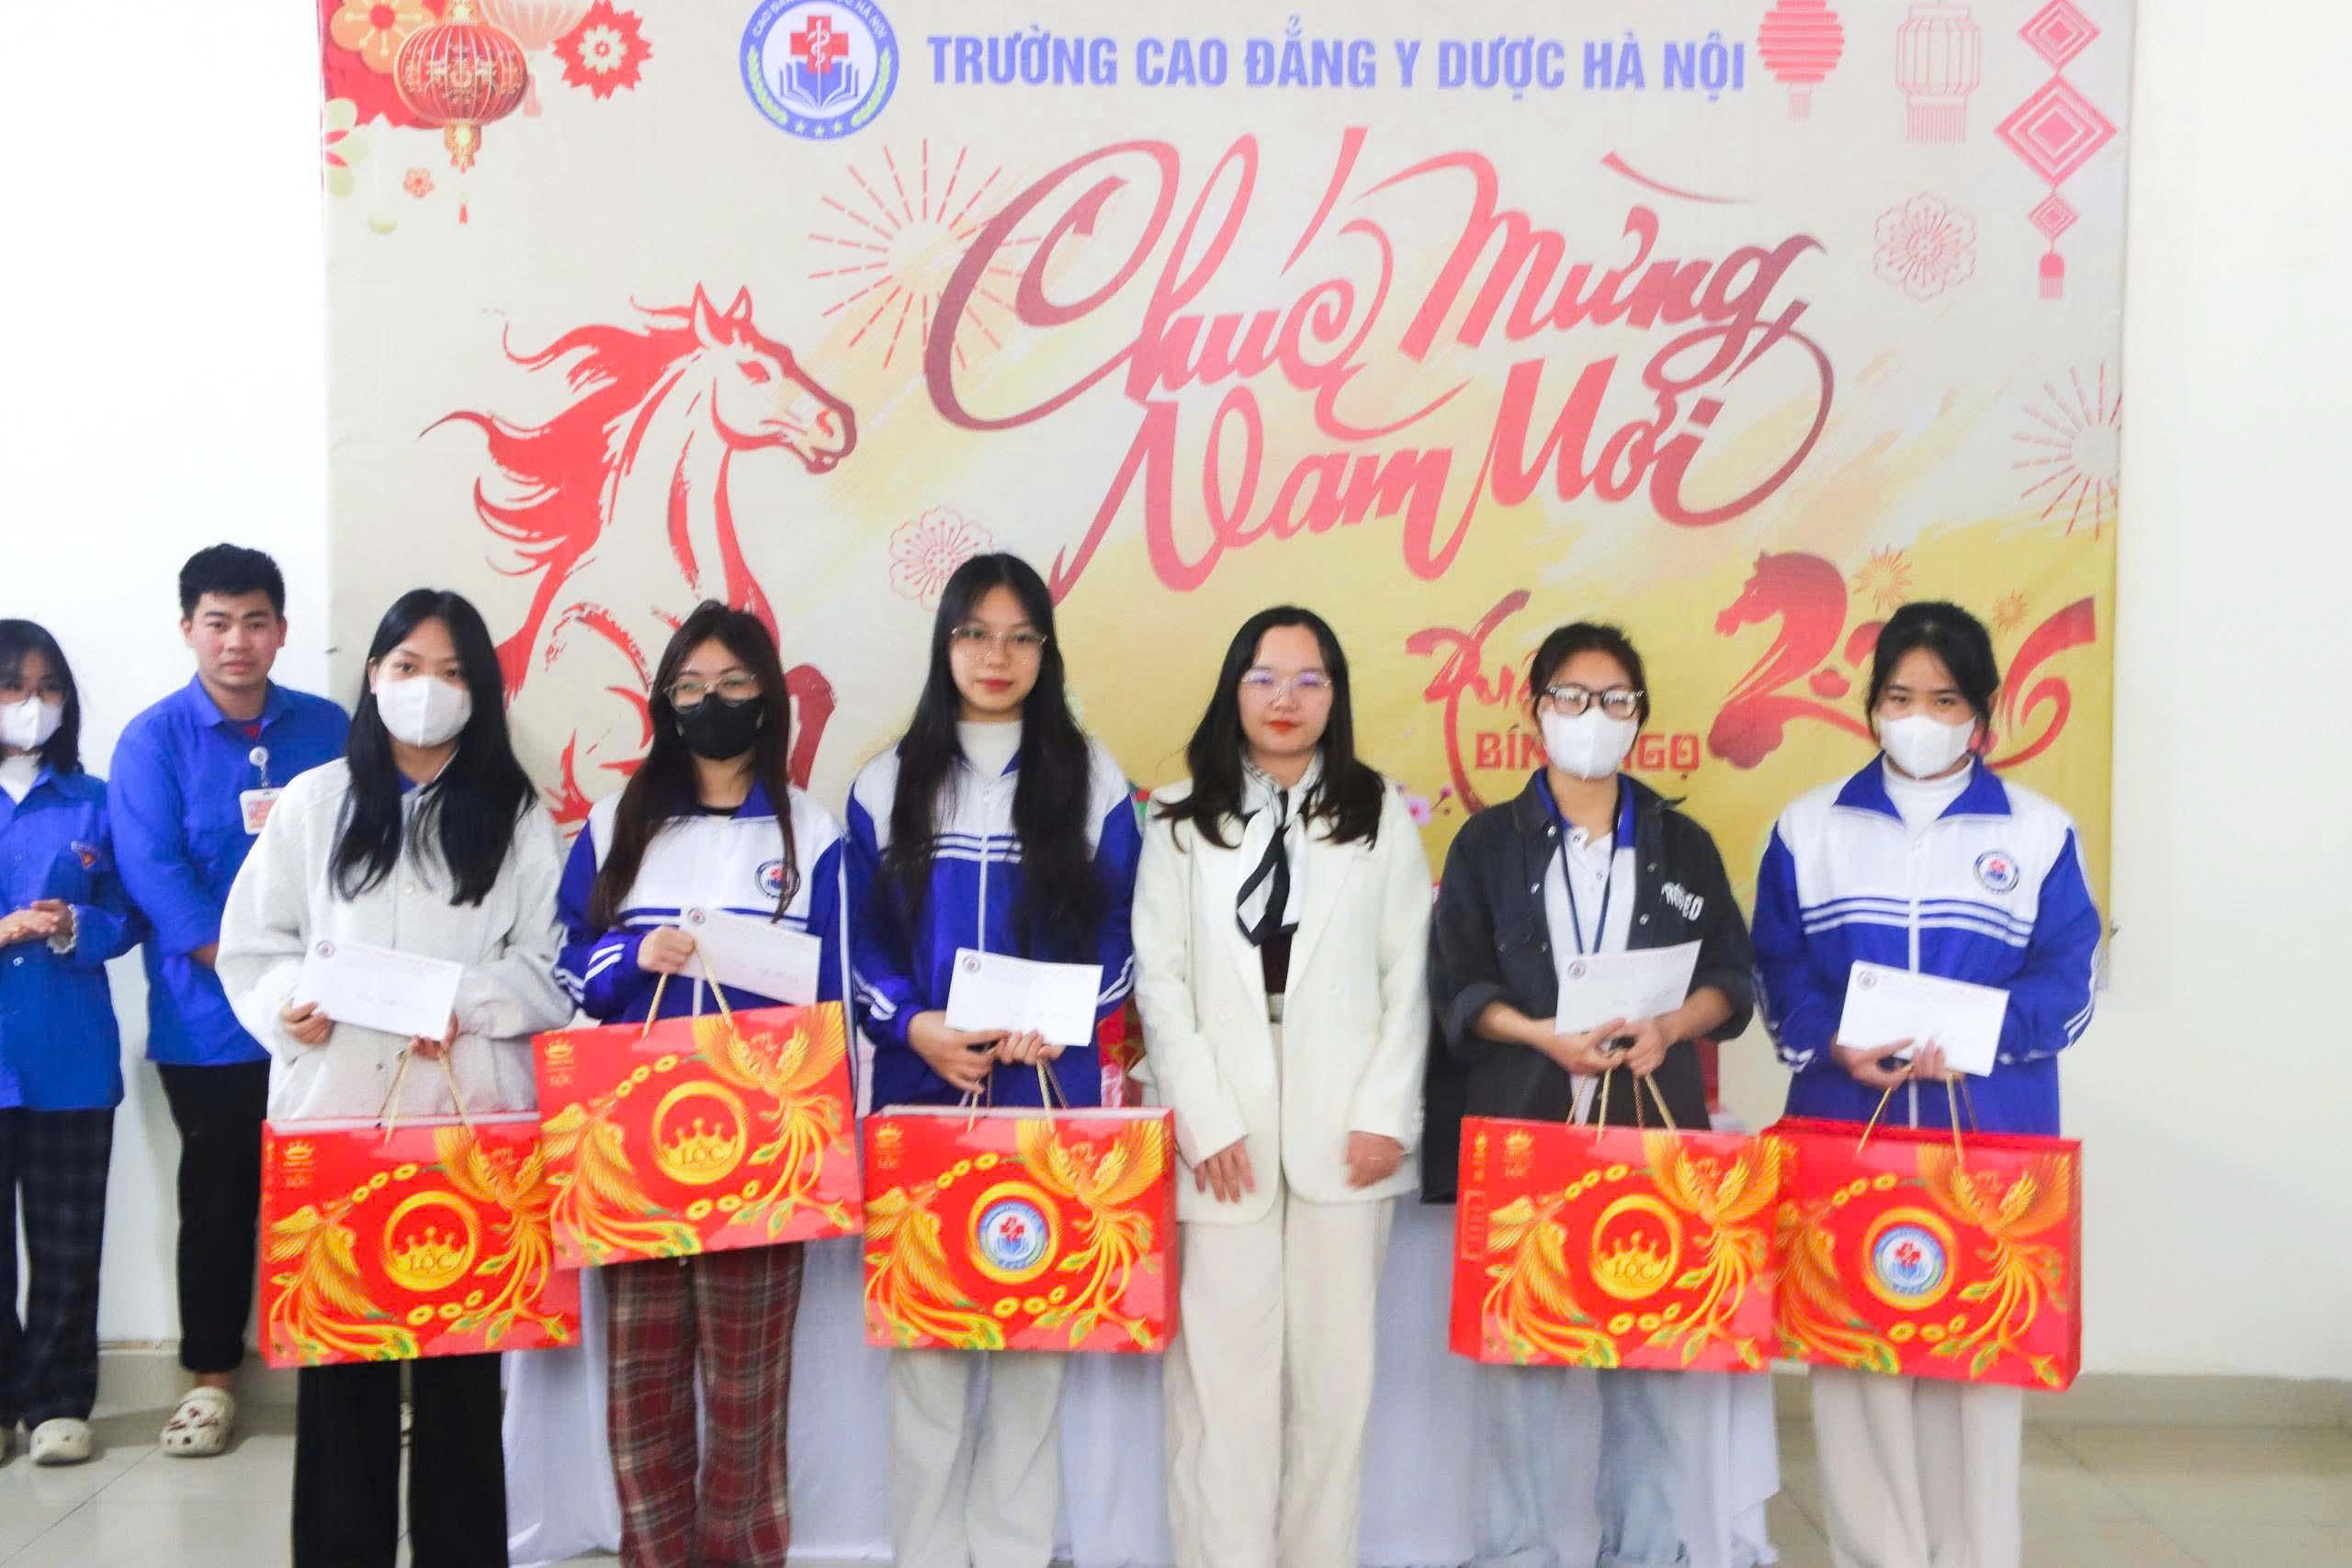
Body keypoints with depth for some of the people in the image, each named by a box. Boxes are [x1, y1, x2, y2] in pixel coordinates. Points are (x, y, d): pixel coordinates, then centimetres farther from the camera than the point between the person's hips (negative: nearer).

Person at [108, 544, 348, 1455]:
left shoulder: (327, 729, 6)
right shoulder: (153, 740, -1)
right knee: (217, 1200, 10)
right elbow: (154, 874, -10)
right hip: (208, 1019, -1)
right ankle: (211, 1374, 25)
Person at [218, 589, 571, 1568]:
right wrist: (289, 1008, -10)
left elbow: (554, 963, 3)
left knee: (463, 1343, 2)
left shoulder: (515, 816, 9)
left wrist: (466, 1007, -13)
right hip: (334, 1104, 1)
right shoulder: (314, 802, 11)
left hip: (471, 1110, 0)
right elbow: (253, 944, 9)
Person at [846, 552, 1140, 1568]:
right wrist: (913, 1026, -12)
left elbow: (1119, 943, 3)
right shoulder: (888, 783, 8)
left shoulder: (1092, 779, 5)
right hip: (918, 1089, 1)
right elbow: (862, 943, 5)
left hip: (1050, 1094, 0)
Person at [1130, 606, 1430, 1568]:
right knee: (1221, 1363, -1)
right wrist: (1204, 1117, -7)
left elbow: (1408, 975, 4)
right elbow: (1159, 977, 2)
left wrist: (1386, 1112, -5)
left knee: (1334, 1366, 5)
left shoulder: (1381, 816, 9)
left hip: (1344, 1125, 1)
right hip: (1222, 1124, 0)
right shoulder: (1182, 819, 8)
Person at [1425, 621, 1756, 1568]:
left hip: (1652, 1131, 1)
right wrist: (1545, 1036, -16)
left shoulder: (1684, 845, 11)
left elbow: (1732, 981, 7)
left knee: (1649, 1353, 3)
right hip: (1522, 1129, -1)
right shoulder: (1489, 842, 6)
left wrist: (1669, 1027, -13)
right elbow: (1456, 987, 0)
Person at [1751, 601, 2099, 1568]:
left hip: (1989, 1137, 0)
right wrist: (1834, 1044, -14)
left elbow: (2065, 984, 0)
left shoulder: (2038, 833, 5)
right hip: (1843, 1128, 1)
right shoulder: (1810, 827, 8)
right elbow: (1780, 976, 5)